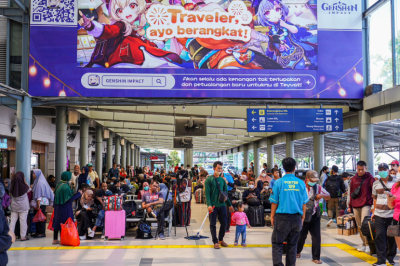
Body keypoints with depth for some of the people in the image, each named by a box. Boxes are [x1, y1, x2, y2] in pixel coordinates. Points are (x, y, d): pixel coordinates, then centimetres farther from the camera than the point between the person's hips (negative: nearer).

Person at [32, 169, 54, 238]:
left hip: (41, 203, -10)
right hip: (39, 203, 10)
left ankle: (42, 233, 0)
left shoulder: (40, 182, -15)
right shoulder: (37, 181, 14)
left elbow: (39, 194, -20)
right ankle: (38, 232, 18)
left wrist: (38, 205, -21)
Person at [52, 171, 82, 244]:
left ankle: (55, 239, 20)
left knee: (57, 222, 13)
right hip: (65, 208, -8)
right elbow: (70, 199, -21)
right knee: (65, 222, 2)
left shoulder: (59, 184, 4)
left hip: (58, 207, 8)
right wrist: (78, 194, -12)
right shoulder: (66, 187, -22)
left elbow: (55, 195, 13)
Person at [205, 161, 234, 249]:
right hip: (213, 206, -4)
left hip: (222, 205, 4)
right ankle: (215, 242, 11)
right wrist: (209, 205, -20)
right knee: (213, 224, 1)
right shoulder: (209, 180, -3)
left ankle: (221, 239, 25)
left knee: (224, 223, 7)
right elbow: (207, 193, -9)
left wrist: (230, 205, 17)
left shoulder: (222, 180, 11)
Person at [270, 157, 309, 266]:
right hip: (296, 218, 3)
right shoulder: (301, 183, 1)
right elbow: (304, 203, 4)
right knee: (292, 244, 12)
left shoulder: (278, 182, -5)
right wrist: (302, 217, 15)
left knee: (277, 243, 4)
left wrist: (272, 216, 7)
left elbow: (274, 202, -3)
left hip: (282, 217, -2)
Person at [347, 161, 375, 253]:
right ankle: (364, 244, 18)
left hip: (366, 205, -5)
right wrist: (350, 206, 15)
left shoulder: (370, 178, -1)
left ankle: (368, 244, -11)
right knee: (359, 226, 8)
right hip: (355, 206, 5)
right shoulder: (354, 179, 11)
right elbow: (350, 193, 16)